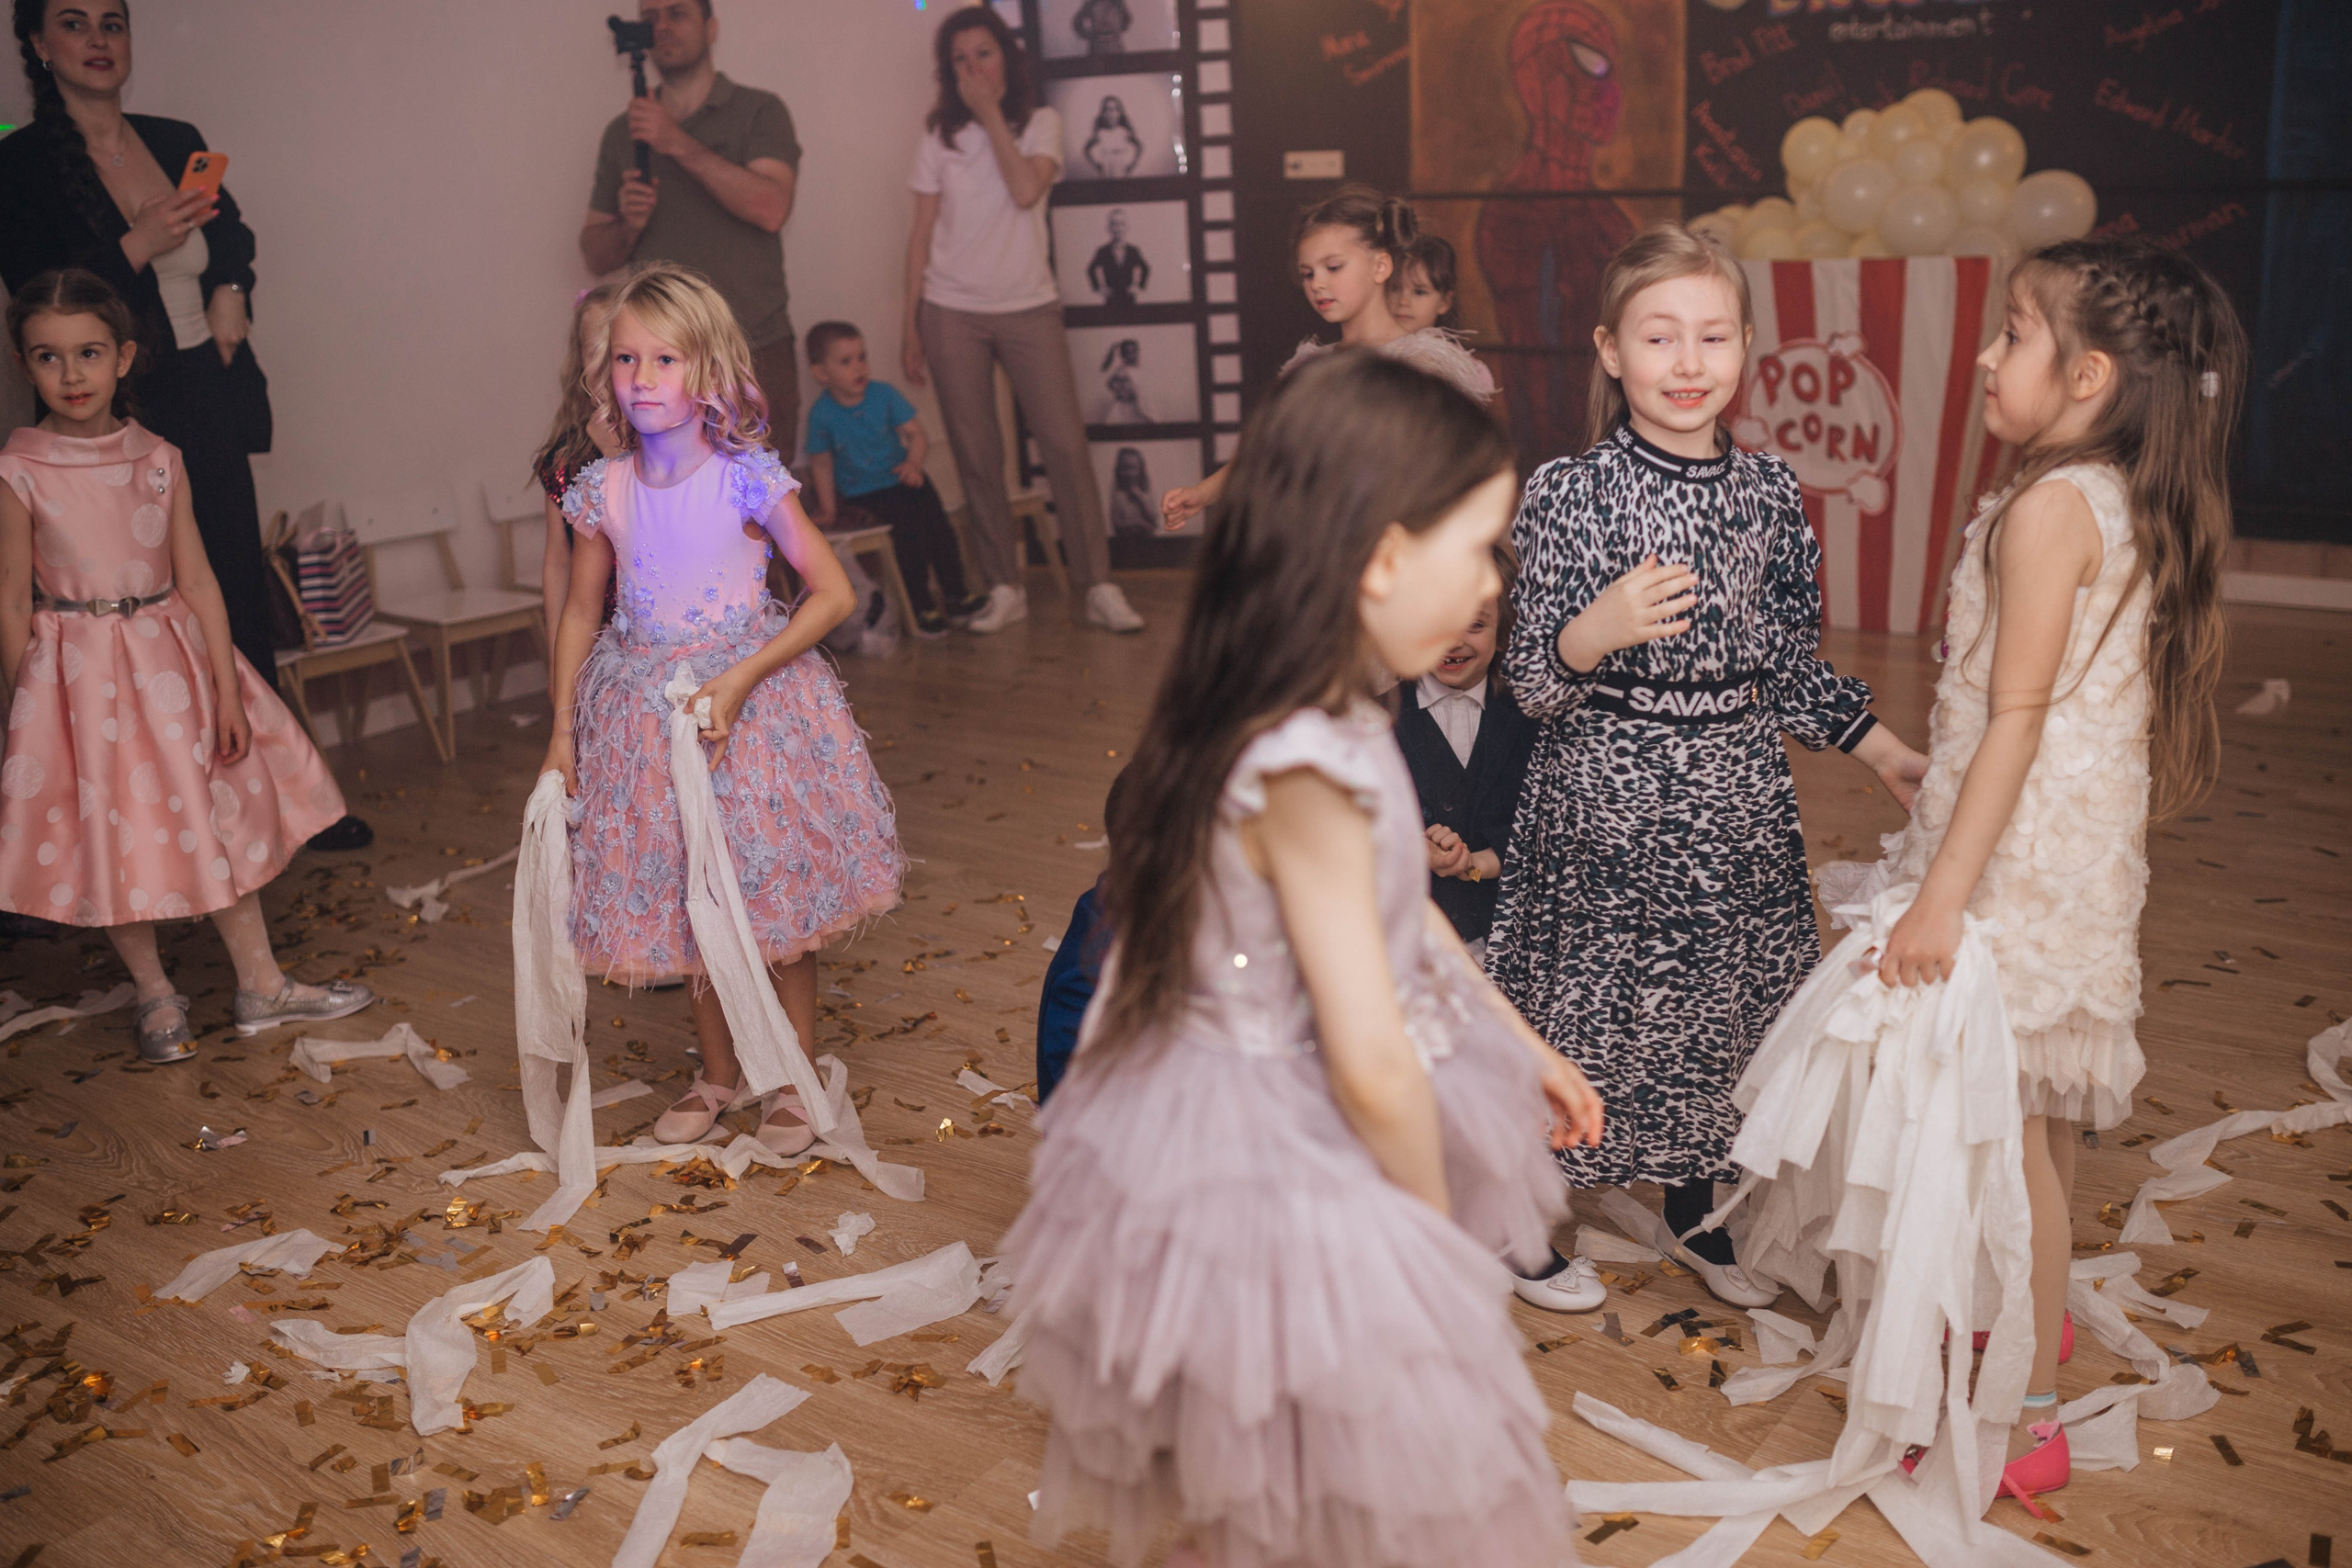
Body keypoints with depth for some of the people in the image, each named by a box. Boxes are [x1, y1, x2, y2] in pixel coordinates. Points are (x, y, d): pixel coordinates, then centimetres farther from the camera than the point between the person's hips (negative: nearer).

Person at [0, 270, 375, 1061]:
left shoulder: (158, 458, -1)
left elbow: (197, 580, 0)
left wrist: (226, 690, -3)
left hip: (171, 660, 3)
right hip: (77, 674, -3)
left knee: (220, 819, 10)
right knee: (111, 839, 7)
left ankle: (261, 984, 23)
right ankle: (154, 992, 27)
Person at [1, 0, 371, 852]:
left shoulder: (177, 141, 9)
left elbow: (232, 233, 25)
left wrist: (232, 292, 5)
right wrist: (138, 247, -20)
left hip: (209, 406, 5)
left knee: (245, 605, 8)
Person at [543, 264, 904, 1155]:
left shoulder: (745, 478, -13)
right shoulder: (603, 491, -3)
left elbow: (834, 594, -13)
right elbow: (580, 615, 8)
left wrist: (741, 680, -20)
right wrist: (562, 733, 6)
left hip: (753, 699, -3)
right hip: (649, 713, 4)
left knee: (778, 900, 6)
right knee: (687, 907, 14)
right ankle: (718, 1075, 34)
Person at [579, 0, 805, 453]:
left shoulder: (759, 111, 3)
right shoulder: (623, 131, 13)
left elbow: (771, 209, -15)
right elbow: (596, 255, 13)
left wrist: (680, 144, -16)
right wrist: (628, 226, -9)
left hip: (754, 352, -2)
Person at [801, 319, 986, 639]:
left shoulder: (884, 394, -2)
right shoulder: (821, 413, -7)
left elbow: (916, 433, -1)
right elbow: (821, 462, 2)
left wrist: (913, 463, -20)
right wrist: (828, 509, 0)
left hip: (901, 478, 3)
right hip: (862, 493, -3)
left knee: (934, 516, -20)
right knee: (908, 523, -26)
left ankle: (956, 594, -6)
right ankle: (921, 606, -16)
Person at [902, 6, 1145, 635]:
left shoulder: (1040, 123, 4)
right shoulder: (939, 136, 6)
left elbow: (1027, 191, -15)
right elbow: (922, 231, 6)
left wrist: (991, 113, -9)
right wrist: (911, 322, 2)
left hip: (1029, 307, -1)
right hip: (953, 313, 1)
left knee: (1065, 443, -9)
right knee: (977, 455, 0)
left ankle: (1098, 587, -5)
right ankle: (1004, 588, 9)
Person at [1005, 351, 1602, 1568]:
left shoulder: (1319, 719, -3)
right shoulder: (1308, 772, -31)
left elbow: (1404, 913, 12)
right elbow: (1374, 1068, -26)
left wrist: (1519, 1046, 19)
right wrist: (1442, 1234, -10)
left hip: (1284, 1131, 8)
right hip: (1287, 1175, -8)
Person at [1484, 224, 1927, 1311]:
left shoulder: (1770, 492, 2)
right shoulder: (1570, 493, -12)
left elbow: (1791, 661, 10)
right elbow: (1534, 685, -13)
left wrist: (1881, 749, 6)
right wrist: (1599, 630, -31)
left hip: (1733, 799, 5)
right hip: (1603, 796, -4)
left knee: (1717, 1007, 16)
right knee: (1588, 1004, 5)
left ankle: (1698, 1216, 40)